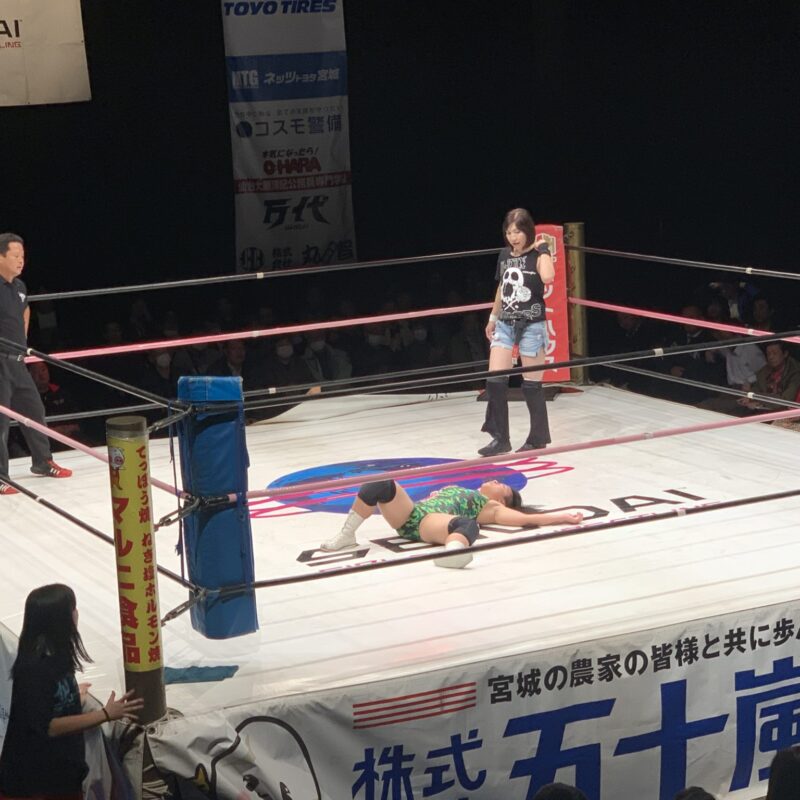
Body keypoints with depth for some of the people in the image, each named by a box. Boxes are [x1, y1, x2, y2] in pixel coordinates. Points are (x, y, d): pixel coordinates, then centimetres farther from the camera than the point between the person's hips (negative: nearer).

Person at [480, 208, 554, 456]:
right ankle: (500, 438, 9)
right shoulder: (504, 255, 8)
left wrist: (542, 250, -19)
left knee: (532, 384, 2)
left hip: (532, 325, -5)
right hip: (505, 324, 5)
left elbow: (548, 277, -31)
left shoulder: (538, 254, -9)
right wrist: (493, 318, 26)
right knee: (495, 380, -2)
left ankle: (537, 439, 16)